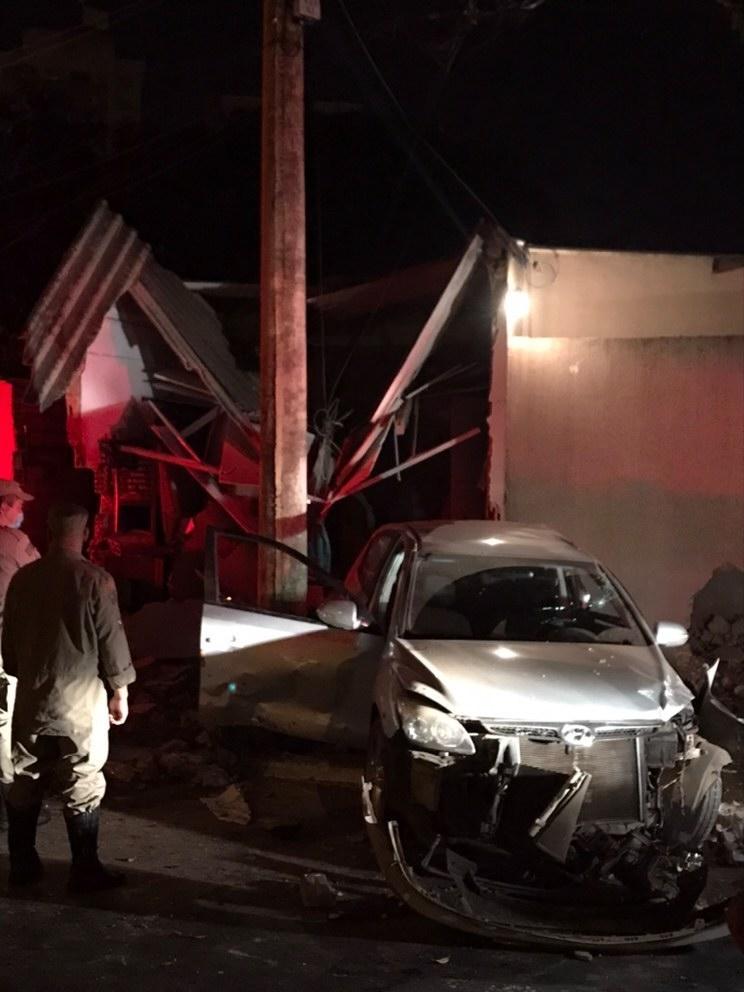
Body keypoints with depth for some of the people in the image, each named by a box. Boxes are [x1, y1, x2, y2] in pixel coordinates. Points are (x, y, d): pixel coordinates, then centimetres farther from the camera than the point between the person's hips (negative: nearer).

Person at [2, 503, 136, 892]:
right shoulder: (95, 580, -12)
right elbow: (111, 640, -9)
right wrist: (121, 692, 2)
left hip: (32, 699, 5)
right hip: (80, 701, -5)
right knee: (82, 788, 2)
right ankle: (85, 870, 7)